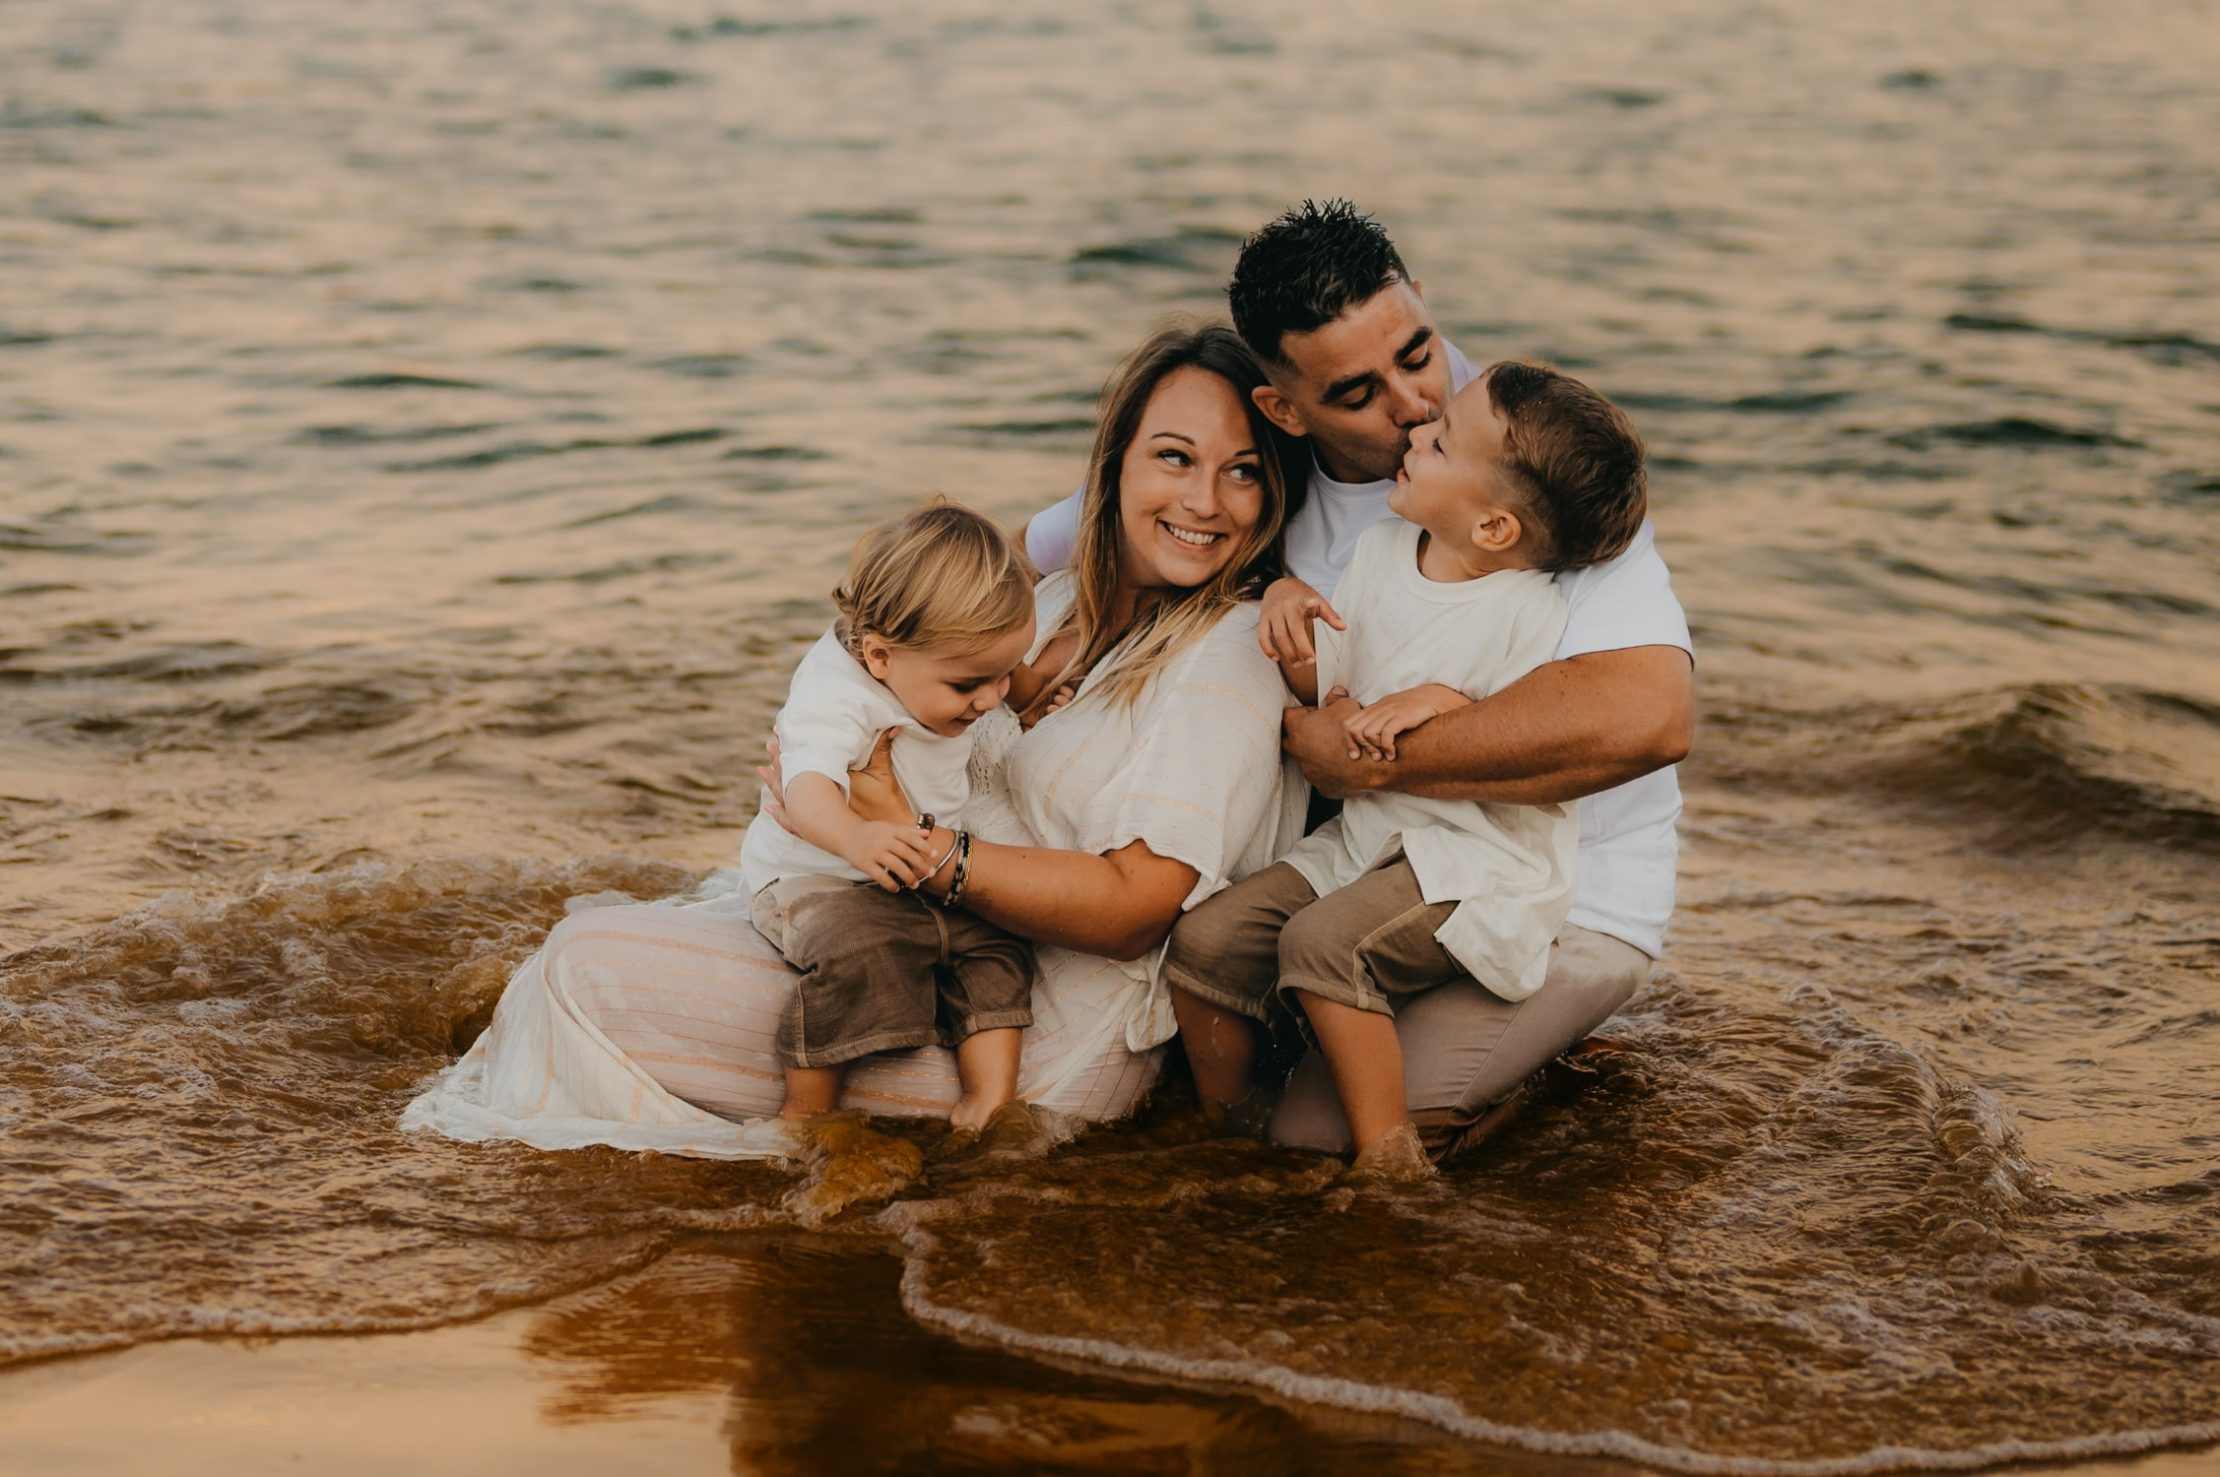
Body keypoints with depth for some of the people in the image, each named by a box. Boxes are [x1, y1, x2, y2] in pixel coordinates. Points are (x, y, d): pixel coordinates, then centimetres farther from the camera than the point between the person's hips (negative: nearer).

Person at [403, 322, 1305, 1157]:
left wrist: (916, 847, -26)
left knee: (588, 966, -6)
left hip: (1042, 1042, -9)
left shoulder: (1230, 660, -17)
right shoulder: (1070, 603, 9)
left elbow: (1134, 907, -25)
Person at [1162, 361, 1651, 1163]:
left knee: (1324, 941, -30)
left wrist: (1443, 703, -25)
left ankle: (1388, 1158, -18)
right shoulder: (1379, 552, 5)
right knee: (1203, 938, -5)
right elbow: (1318, 682, 14)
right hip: (1362, 839, 8)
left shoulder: (1531, 617, -17)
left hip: (1481, 869, -8)